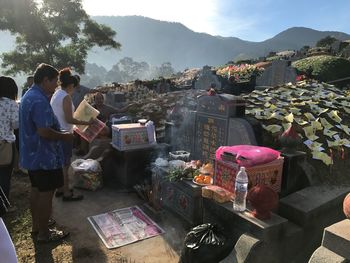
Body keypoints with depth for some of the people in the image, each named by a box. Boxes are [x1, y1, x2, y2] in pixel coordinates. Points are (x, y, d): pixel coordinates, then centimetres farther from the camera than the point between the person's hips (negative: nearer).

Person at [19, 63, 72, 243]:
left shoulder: (28, 96, 12)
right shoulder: (40, 101, -22)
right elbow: (44, 131, -28)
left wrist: (60, 132, 13)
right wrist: (64, 136, -13)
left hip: (32, 154, 10)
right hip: (44, 156, -10)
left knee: (36, 190, 18)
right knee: (46, 193, 2)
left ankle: (36, 227, 32)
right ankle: (43, 233, 15)